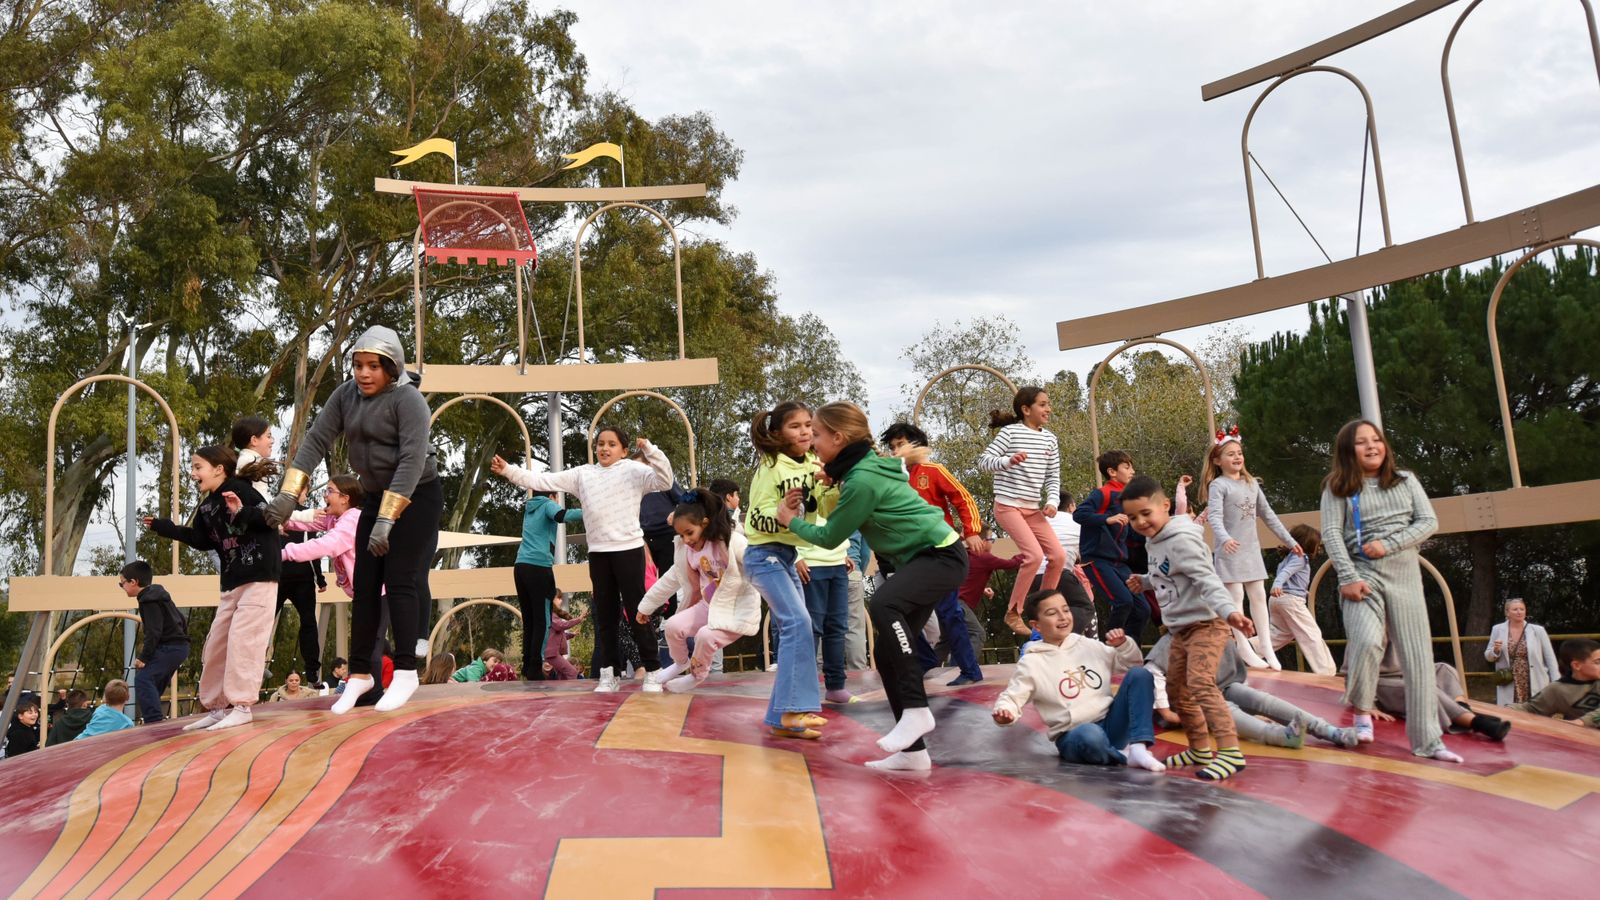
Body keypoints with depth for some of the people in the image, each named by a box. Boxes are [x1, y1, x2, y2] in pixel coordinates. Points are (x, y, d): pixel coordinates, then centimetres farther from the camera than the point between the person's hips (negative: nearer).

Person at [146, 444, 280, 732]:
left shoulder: (240, 488, -10)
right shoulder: (206, 508, 14)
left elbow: (271, 518, -16)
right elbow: (202, 541, 20)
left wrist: (242, 512, -31)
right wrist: (163, 527, 19)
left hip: (258, 575, -9)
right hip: (231, 581, 9)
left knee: (242, 639, -13)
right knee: (216, 643, 10)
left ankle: (241, 706, -9)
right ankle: (217, 707, 19)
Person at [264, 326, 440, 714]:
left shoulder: (408, 399, -19)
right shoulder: (346, 395, 0)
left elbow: (413, 461, -26)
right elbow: (315, 441, -2)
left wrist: (386, 520, -31)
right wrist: (289, 495, -13)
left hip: (417, 497, -6)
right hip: (375, 498, 6)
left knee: (400, 581, -9)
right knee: (364, 585, 5)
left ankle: (405, 671, 0)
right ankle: (360, 673, 13)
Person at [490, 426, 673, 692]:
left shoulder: (633, 470, -2)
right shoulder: (582, 474, 11)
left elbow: (665, 482, -14)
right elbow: (544, 481, 11)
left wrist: (650, 451, -26)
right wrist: (508, 471, 6)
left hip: (629, 549, -5)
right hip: (598, 553, 5)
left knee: (637, 610, -1)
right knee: (605, 614, 9)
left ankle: (653, 670, 7)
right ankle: (609, 674, 16)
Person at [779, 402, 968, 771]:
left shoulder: (863, 479, -21)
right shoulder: (863, 468, 7)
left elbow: (830, 537, -10)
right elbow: (840, 521, 16)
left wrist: (792, 522, 5)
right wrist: (832, 488, 3)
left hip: (942, 556, -10)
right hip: (924, 558, 10)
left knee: (883, 605, -34)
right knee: (888, 653, 4)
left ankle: (916, 709, -26)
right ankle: (912, 751, 9)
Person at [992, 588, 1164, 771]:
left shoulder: (1088, 645, 12)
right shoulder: (1031, 663, -1)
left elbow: (1133, 664, 21)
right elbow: (1011, 698, -5)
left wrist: (1123, 644, 0)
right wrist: (1004, 711, -29)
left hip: (1111, 724, 6)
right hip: (1074, 736, -6)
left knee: (1139, 674, -11)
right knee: (1090, 736, -42)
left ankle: (1138, 748, -23)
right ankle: (1125, 756, -12)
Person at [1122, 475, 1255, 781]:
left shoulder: (1180, 540, -20)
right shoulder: (1155, 541, 9)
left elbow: (1206, 579, -31)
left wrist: (1228, 610, -44)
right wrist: (1146, 581, 16)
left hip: (1206, 623, -10)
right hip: (1180, 628, 10)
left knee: (1201, 685, -23)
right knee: (1177, 688, 14)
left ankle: (1231, 753, -21)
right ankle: (1201, 749, 27)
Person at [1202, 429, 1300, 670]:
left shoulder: (1251, 483, 13)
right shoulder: (1218, 485, -8)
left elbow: (1268, 515, 19)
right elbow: (1214, 517, -22)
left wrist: (1289, 540, 19)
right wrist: (1224, 538, -40)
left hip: (1251, 548, 6)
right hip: (1230, 549, -6)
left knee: (1259, 596, 7)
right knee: (1236, 596, -5)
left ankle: (1265, 646, 14)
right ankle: (1244, 649, -1)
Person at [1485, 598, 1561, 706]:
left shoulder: (1538, 630, 0)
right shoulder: (1498, 630, 3)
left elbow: (1550, 658, 5)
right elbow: (1488, 656, 10)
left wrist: (1556, 684, 1)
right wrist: (1495, 650, -11)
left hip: (1536, 688, 0)